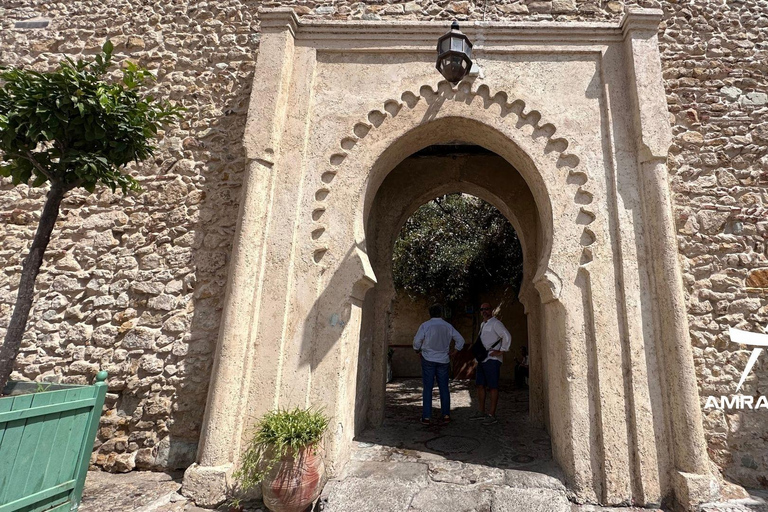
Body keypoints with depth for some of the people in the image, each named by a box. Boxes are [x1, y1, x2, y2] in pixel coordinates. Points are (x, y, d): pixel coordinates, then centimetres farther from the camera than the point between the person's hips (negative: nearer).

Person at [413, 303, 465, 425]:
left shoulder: (425, 325, -5)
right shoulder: (448, 326, 4)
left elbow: (416, 341, -8)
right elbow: (460, 340, 7)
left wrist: (418, 351, 9)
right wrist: (453, 351, 13)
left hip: (428, 360, -2)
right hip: (443, 360, 2)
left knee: (428, 388, 2)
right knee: (444, 388, 10)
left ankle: (426, 417, 5)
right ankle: (446, 415, 14)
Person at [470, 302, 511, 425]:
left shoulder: (495, 323, -10)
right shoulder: (482, 324, 17)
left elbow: (507, 336, -20)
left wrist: (501, 351, -18)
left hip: (492, 360, -9)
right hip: (482, 359, 9)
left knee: (493, 387, -3)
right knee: (480, 386, 12)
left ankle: (492, 415, 3)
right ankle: (481, 412, 22)